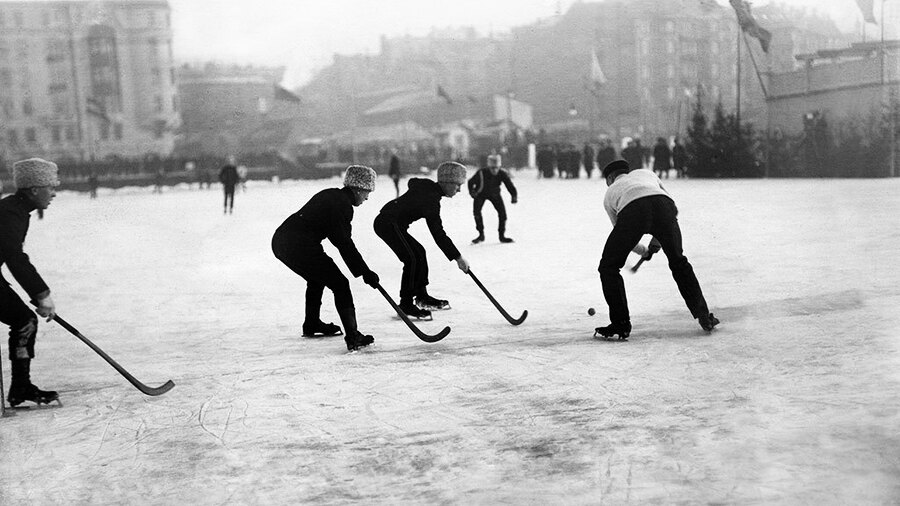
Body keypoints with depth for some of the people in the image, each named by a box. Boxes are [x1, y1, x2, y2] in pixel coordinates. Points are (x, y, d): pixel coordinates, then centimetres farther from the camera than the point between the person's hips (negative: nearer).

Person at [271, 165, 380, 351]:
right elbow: (344, 244, -13)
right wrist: (365, 272, -10)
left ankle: (312, 324, 46)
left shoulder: (330, 195, 21)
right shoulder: (342, 204, -8)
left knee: (317, 278, 31)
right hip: (300, 245, -10)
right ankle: (352, 336, -10)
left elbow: (338, 237, 28)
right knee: (339, 284, -3)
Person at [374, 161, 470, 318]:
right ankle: (406, 304, -13)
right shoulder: (431, 199, -20)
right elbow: (438, 234, -21)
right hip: (388, 223, -11)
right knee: (411, 259, -17)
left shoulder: (427, 185, 6)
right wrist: (458, 257, -18)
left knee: (419, 252, 15)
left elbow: (411, 182, 32)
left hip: (393, 224, 11)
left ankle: (422, 296, 23)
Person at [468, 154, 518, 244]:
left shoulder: (502, 174, -26)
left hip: (495, 194, 2)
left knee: (502, 212, -10)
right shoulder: (481, 173, -30)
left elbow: (510, 185, -27)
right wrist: (472, 192, -29)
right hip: (481, 194, -1)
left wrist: (514, 196, -44)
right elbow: (471, 182, -14)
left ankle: (502, 235, 4)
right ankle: (481, 235, -4)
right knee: (476, 211, -19)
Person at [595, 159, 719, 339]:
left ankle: (620, 323, 10)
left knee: (609, 267, 15)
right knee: (678, 262, 24)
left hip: (632, 211, -3)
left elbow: (624, 237, 38)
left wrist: (644, 251, 56)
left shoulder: (610, 193, 36)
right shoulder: (646, 173, 41)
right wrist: (659, 238, 48)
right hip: (663, 204, 3)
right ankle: (703, 316, 24)